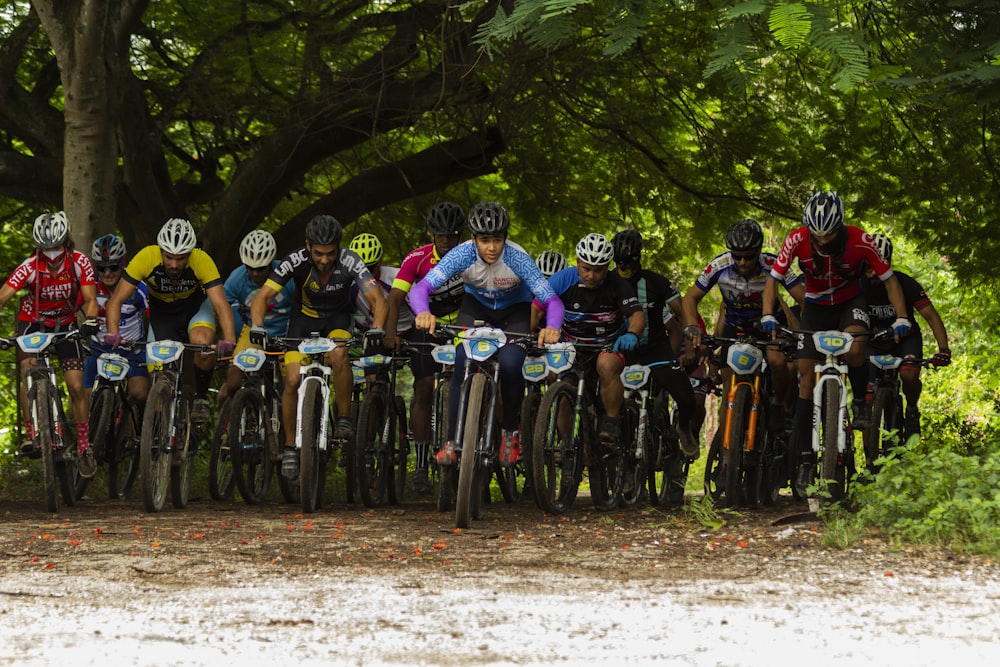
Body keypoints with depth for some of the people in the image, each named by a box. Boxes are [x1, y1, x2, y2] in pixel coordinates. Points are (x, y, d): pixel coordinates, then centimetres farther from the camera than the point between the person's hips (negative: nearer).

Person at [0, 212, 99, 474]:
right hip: (33, 322, -1)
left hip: (65, 324, 1)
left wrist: (91, 320, -42)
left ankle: (83, 445, 5)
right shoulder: (30, 267, -27)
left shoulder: (79, 262, -22)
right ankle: (31, 435, -19)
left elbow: (90, 299, -21)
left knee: (76, 386, -9)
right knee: (29, 370, -26)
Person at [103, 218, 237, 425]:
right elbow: (117, 300, -29)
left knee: (202, 342, -31)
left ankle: (201, 398, -8)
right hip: (162, 312, 1)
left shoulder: (202, 261, -33)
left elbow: (221, 304, -38)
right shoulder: (146, 258, -31)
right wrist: (113, 333, -46)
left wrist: (229, 341, -54)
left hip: (196, 306, -1)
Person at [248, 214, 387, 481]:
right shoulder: (296, 261, -27)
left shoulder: (349, 261, -28)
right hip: (304, 317, 1)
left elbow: (378, 300, -33)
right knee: (293, 380, -15)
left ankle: (344, 419, -16)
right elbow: (262, 297, -28)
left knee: (339, 355, -34)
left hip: (337, 318, -1)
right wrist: (257, 326, -47)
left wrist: (377, 328, -52)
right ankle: (290, 447, 2)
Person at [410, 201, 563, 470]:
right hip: (476, 305, 1)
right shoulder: (462, 255, -31)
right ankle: (452, 440, -13)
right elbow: (421, 287, -37)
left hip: (514, 310, -1)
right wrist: (423, 313, -59)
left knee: (510, 365, -25)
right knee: (463, 362, -23)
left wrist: (552, 327, -57)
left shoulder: (517, 259, -34)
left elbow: (551, 300, -35)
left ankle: (510, 430, 2)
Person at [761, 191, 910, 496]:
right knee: (806, 377, -6)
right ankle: (806, 458, -2)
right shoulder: (797, 240, -25)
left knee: (854, 349, -34)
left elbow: (889, 279, -17)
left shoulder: (860, 241, -27)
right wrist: (767, 316, -32)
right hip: (815, 308, 2)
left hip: (850, 304, -2)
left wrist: (901, 319, -27)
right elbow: (773, 279, -18)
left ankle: (861, 401, -4)